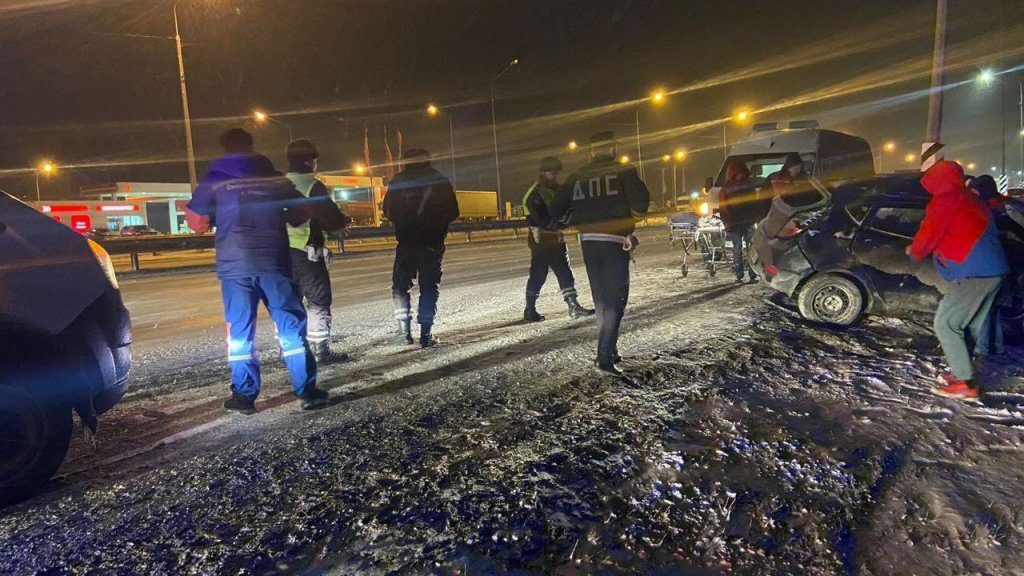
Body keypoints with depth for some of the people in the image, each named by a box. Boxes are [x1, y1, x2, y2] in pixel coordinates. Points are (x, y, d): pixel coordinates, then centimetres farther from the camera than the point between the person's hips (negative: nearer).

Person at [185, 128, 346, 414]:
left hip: (235, 265, 0)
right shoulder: (276, 178, 10)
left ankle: (244, 396, 11)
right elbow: (301, 214, 16)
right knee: (292, 326, 4)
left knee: (240, 330, 8)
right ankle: (307, 391, 4)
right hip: (274, 262, 0)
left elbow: (197, 222, 9)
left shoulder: (214, 180, 6)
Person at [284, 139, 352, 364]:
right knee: (319, 300, 0)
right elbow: (332, 217, -12)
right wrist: (345, 219, 9)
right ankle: (321, 350, 0)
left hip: (282, 251, 7)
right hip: (305, 252, -7)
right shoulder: (312, 185, -9)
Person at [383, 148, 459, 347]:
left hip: (406, 243, 0)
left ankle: (404, 330, 3)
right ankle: (426, 334, 4)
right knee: (429, 287, 7)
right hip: (433, 243, 1)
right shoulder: (440, 181, 1)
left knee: (400, 286, 12)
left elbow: (388, 211, 1)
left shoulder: (398, 181, -1)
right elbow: (453, 212, 2)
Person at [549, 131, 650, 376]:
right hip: (615, 242, -4)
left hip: (588, 243, 5)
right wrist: (632, 217, 5)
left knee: (601, 300, 16)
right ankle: (605, 357, -10)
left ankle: (609, 350, 25)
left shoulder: (577, 178, 10)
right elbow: (641, 201, -15)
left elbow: (556, 210, 8)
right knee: (615, 301, -2)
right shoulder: (624, 172, -1)